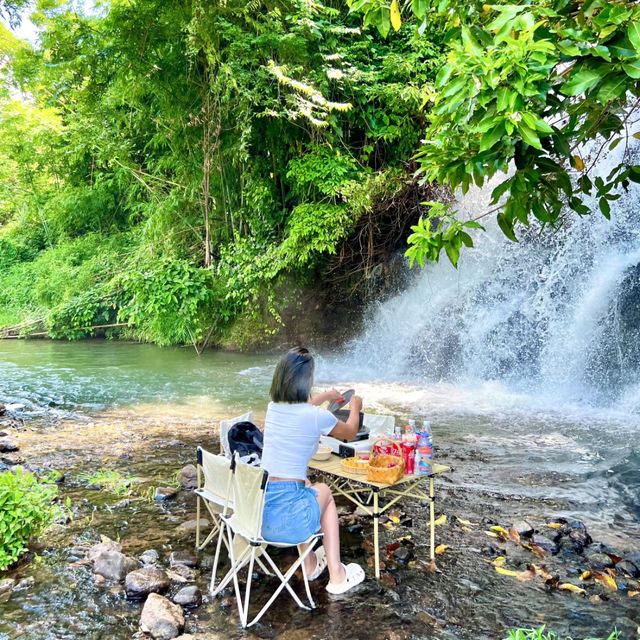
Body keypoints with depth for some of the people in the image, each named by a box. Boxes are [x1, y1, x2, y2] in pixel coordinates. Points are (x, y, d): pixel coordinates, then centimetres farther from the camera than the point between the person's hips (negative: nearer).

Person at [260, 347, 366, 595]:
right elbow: (350, 433, 11)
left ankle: (310, 564, 41)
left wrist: (326, 396, 48)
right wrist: (355, 407, 32)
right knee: (323, 491, 26)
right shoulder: (317, 416, -12)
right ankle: (336, 576, 32)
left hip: (255, 509, 5)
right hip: (285, 519, -5)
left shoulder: (273, 407, 5)